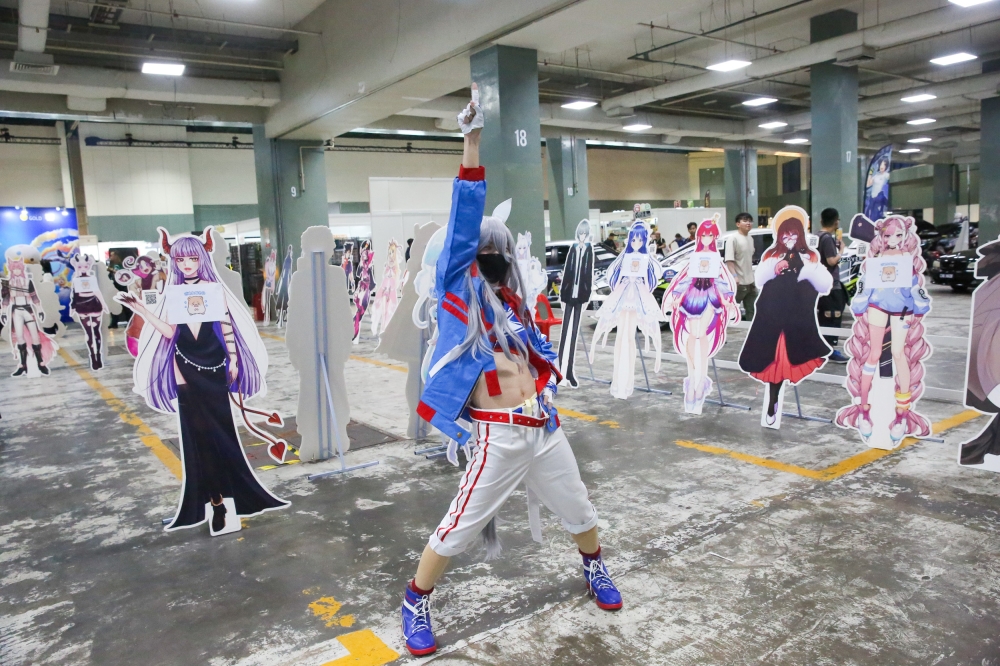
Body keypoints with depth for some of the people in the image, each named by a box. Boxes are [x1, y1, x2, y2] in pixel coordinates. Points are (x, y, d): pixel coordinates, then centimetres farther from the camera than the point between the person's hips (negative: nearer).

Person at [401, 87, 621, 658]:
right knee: (460, 528, 3)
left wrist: (545, 384, 6)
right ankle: (416, 603, 26)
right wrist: (473, 143, -19)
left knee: (578, 509, 21)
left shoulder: (512, 301, 12)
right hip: (498, 435, -6)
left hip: (544, 424, 6)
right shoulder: (456, 290, -5)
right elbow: (463, 221, -14)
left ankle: (594, 567, 50)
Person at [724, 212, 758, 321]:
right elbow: (729, 261, -19)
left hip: (750, 282, 8)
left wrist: (752, 277, 19)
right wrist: (735, 277, -30)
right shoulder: (733, 239, -12)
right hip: (739, 283, -8)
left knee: (751, 310, 11)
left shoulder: (750, 239, 13)